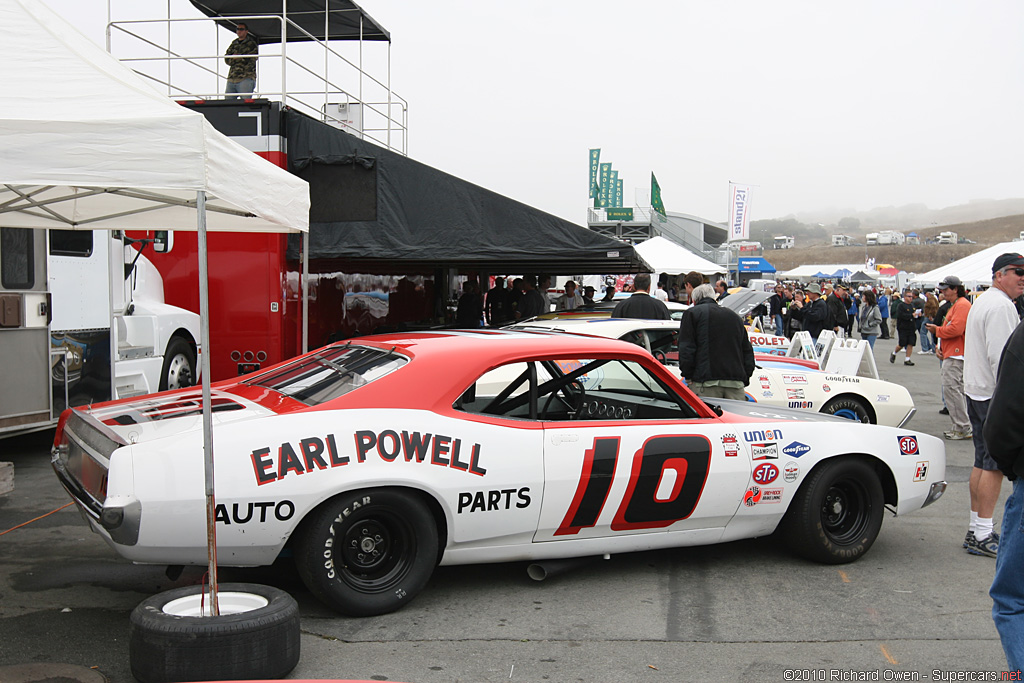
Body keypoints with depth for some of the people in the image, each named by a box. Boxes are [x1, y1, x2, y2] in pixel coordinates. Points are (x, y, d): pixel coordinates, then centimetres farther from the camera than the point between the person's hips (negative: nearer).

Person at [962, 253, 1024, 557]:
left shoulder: (983, 301, 19)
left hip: (976, 392, 11)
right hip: (994, 395, -11)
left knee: (983, 462, 13)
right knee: (995, 464, -8)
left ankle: (976, 530, 17)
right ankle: (983, 535, -6)